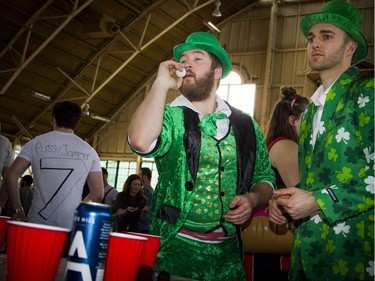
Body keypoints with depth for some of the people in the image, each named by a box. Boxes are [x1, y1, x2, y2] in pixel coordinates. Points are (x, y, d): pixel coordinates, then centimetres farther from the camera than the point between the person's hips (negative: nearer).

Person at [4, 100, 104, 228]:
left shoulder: (36, 143, 1)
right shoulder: (89, 151, 2)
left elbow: (11, 176, -4)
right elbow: (98, 194, 1)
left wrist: (17, 210, 5)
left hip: (38, 225, 0)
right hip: (70, 228, 1)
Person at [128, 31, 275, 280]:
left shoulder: (246, 126, 7)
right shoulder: (170, 116, -3)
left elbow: (265, 178, 14)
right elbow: (141, 142, -25)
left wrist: (253, 199, -8)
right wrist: (162, 83, -17)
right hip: (174, 248, -3)